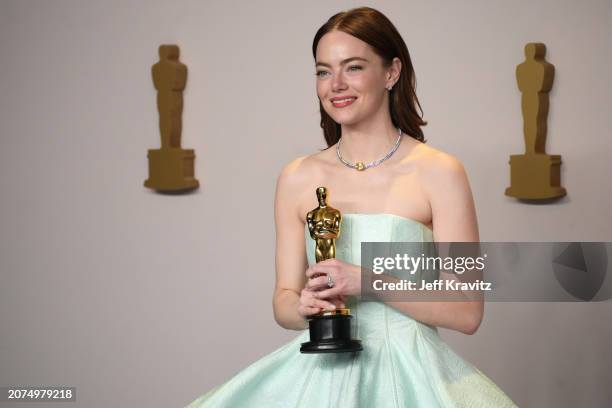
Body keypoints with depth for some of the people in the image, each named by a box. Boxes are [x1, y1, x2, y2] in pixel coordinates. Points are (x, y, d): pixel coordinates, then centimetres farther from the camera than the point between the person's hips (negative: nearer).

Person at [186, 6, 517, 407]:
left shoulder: (439, 172, -3)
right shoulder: (297, 179, 7)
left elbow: (467, 312, -6)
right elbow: (284, 301, 13)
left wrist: (367, 281, -15)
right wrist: (304, 307, -9)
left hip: (410, 373, -3)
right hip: (320, 372, 3)